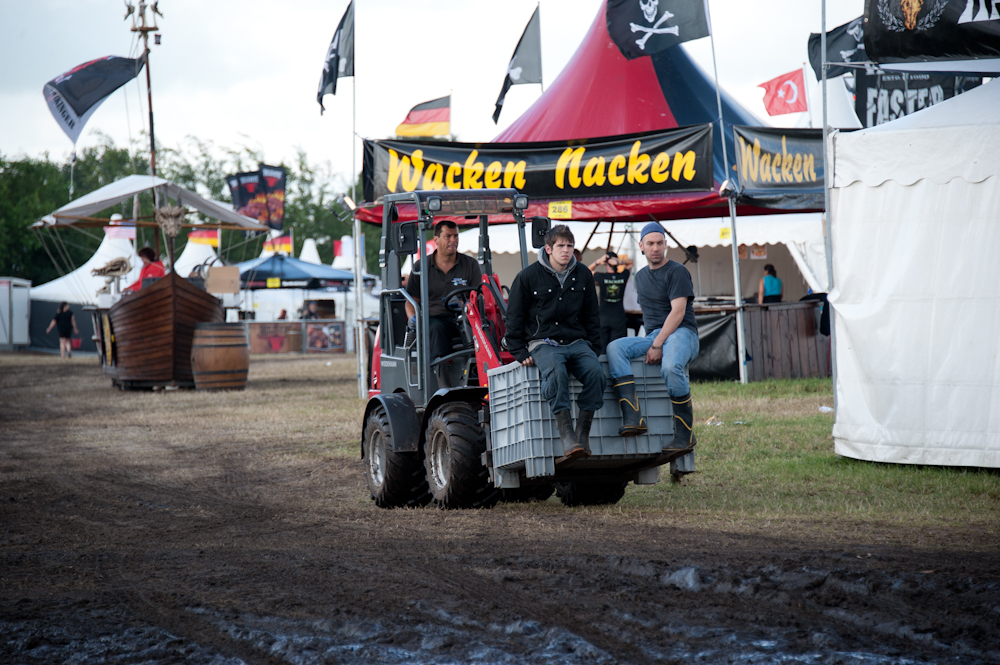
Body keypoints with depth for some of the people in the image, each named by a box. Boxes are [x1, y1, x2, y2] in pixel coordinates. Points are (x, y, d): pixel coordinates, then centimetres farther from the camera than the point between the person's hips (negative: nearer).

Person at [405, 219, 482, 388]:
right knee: (436, 329, -37)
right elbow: (411, 300, 13)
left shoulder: (470, 265, 12)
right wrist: (412, 317, -9)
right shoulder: (420, 267, 11)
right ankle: (444, 386, -47)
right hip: (434, 318, 0)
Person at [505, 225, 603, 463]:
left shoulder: (583, 275, 11)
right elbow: (514, 319, 6)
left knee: (595, 373, -29)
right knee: (555, 373, -37)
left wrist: (593, 348, 12)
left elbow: (591, 316, 22)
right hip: (542, 342, -4)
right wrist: (520, 353, -2)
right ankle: (568, 440, -46)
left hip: (576, 341, 4)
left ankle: (583, 434, -24)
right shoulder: (528, 277, 0)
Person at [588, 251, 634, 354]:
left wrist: (597, 262, -2)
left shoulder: (601, 277, -8)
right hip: (619, 317, 2)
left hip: (603, 317, -2)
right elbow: (631, 262, 16)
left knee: (601, 349, -1)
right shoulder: (623, 277, -2)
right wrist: (620, 262, -3)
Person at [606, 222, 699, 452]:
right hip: (653, 335, 7)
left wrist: (658, 345, -19)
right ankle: (633, 418, -37)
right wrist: (648, 342, 14)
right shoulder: (641, 277, 21)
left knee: (670, 367, -39)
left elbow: (678, 312, -12)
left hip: (680, 333, -7)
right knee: (615, 348, -22)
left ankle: (685, 434, -27)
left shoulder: (677, 272, -2)